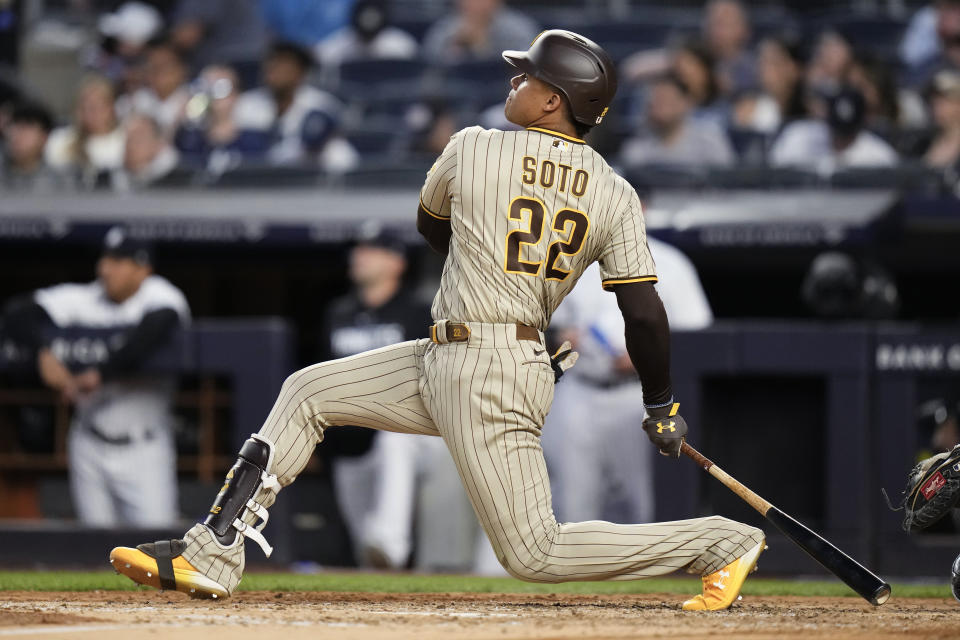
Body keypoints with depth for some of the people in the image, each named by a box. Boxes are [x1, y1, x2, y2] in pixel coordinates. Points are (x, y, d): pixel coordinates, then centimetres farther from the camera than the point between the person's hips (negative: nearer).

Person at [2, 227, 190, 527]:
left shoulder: (160, 297, -12)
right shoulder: (82, 299, -2)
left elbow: (156, 329, -34)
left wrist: (101, 373, -35)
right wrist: (44, 351, -28)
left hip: (143, 452, -4)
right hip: (89, 447, 4)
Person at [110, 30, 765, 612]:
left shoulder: (472, 149, -9)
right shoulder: (616, 195, 1)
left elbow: (431, 223, 12)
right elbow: (645, 311, -3)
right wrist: (663, 407, 8)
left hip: (477, 375, -8)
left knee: (534, 553, -7)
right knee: (307, 391, 11)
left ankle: (722, 541, -8)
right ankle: (211, 557, 6)